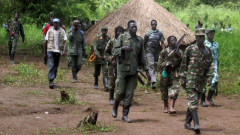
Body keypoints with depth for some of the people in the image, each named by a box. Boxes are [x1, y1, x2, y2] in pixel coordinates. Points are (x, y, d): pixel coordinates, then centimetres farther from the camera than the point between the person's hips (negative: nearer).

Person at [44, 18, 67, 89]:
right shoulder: (50, 31, 2)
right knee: (51, 66, -14)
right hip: (50, 51, -2)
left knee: (56, 67, 10)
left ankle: (52, 80, 25)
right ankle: (51, 81, -18)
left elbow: (64, 42, -1)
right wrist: (45, 53, 6)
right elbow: (46, 42, 6)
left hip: (58, 51, 2)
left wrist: (64, 50, -17)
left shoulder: (62, 31, 3)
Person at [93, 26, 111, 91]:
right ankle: (96, 84, 31)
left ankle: (106, 86, -22)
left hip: (106, 58, 0)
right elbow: (95, 48, -11)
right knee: (96, 72, 12)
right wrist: (98, 54, -25)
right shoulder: (97, 38, -2)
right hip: (98, 57, 0)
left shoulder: (109, 39, 5)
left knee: (105, 72, -14)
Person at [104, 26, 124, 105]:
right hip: (113, 65, -1)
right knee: (112, 82, 4)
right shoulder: (111, 42, 2)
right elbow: (106, 54, 3)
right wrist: (111, 60, -12)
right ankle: (111, 99, 14)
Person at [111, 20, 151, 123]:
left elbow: (142, 57, 13)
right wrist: (123, 48, -23)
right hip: (123, 69, -3)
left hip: (134, 70, 3)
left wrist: (147, 71, 9)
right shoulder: (122, 37, -2)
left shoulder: (140, 40, 9)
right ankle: (115, 108, 27)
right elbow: (114, 52, -4)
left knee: (130, 93, 1)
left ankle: (125, 115, 9)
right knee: (120, 91, 0)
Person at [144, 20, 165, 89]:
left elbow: (162, 43, 2)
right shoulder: (148, 33, -1)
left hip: (157, 52, 3)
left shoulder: (159, 33, 4)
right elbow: (144, 43, 6)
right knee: (151, 66, -12)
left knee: (155, 66, 8)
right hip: (149, 52, -3)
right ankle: (153, 82, -22)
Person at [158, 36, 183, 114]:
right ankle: (165, 106, 30)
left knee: (174, 91, -15)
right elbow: (159, 64, 0)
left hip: (175, 75, 0)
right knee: (164, 92, 10)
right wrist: (166, 64, -19)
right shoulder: (164, 52, 1)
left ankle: (171, 107, -22)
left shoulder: (179, 52, 4)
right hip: (165, 75, 0)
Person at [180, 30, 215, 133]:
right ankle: (196, 124, -24)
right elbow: (183, 64, 2)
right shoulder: (190, 49, 0)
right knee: (193, 101, -15)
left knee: (195, 101, 10)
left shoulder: (208, 51, 11)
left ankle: (187, 123, 20)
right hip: (191, 78, -5)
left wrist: (209, 76, -4)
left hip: (201, 80, 5)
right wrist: (183, 78, -2)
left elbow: (211, 64, 11)